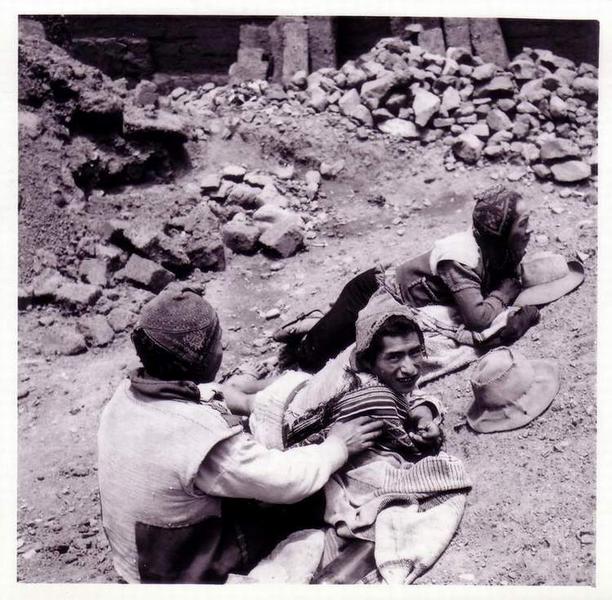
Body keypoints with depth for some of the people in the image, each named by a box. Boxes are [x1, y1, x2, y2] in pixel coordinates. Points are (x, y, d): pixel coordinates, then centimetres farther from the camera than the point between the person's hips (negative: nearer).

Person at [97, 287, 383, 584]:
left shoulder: (126, 394, -13)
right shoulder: (204, 438, -37)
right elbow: (287, 481, -25)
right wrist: (338, 445, -9)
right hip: (189, 573, -7)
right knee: (315, 497, 4)